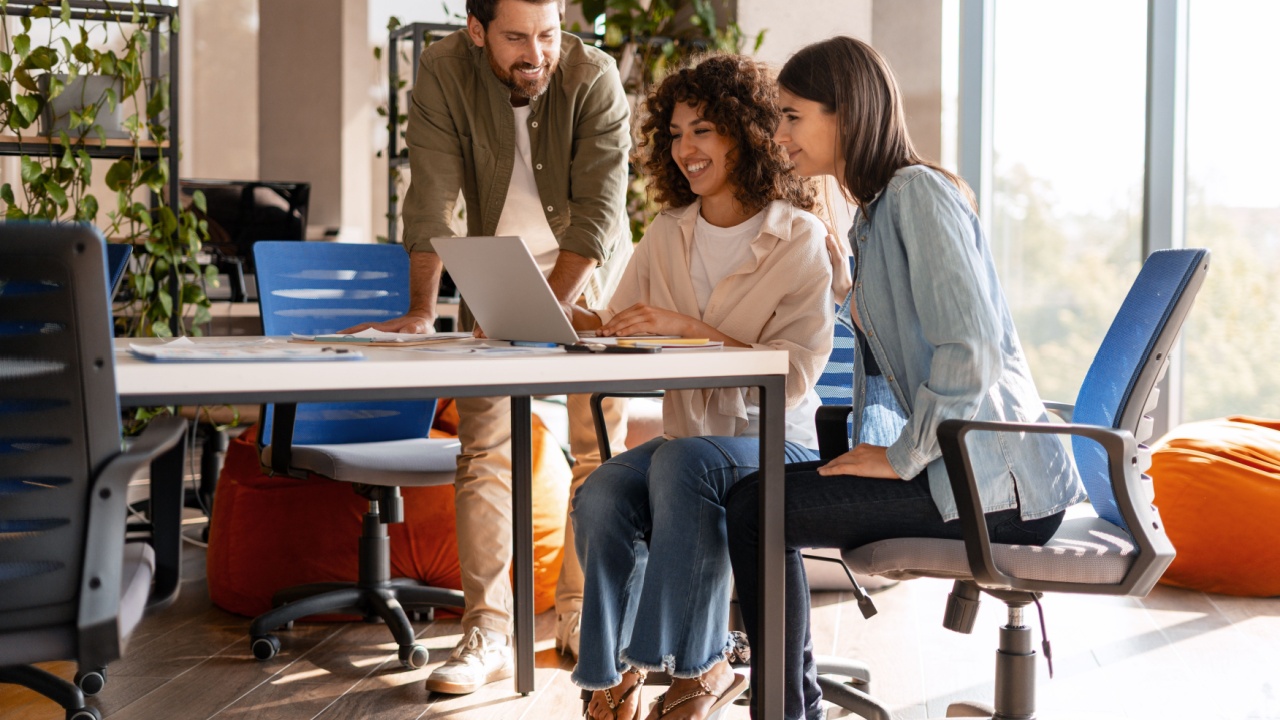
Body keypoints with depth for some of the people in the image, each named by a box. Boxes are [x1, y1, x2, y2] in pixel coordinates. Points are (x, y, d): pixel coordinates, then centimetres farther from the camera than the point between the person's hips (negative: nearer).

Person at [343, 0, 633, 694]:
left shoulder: (594, 79, -22)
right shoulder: (444, 72, -19)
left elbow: (598, 212, -25)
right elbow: (432, 199, -21)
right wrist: (421, 311, -27)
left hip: (588, 273, 0)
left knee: (600, 445, 2)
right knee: (484, 447, -8)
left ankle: (579, 611, 17)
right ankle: (487, 631, -8)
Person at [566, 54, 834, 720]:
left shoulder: (799, 240, -5)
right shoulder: (668, 234, 12)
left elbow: (794, 374, -16)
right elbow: (616, 333, 8)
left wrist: (687, 327, -24)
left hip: (774, 446, -4)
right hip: (686, 440, 4)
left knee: (681, 462, -36)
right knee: (599, 499, -28)